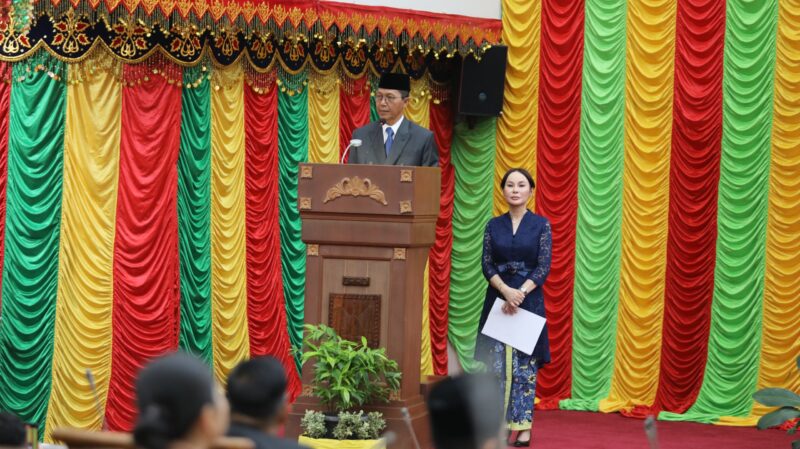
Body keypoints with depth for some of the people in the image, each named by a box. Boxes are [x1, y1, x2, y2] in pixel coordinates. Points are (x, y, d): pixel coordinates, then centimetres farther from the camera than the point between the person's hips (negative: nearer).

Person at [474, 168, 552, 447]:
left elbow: (544, 267, -5)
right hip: (497, 298, 2)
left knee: (525, 364, -1)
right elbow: (487, 265, 0)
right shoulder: (493, 226, 6)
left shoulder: (541, 225, 1)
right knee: (496, 363, 1)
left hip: (529, 300, -2)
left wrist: (521, 293, -18)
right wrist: (506, 291, -18)